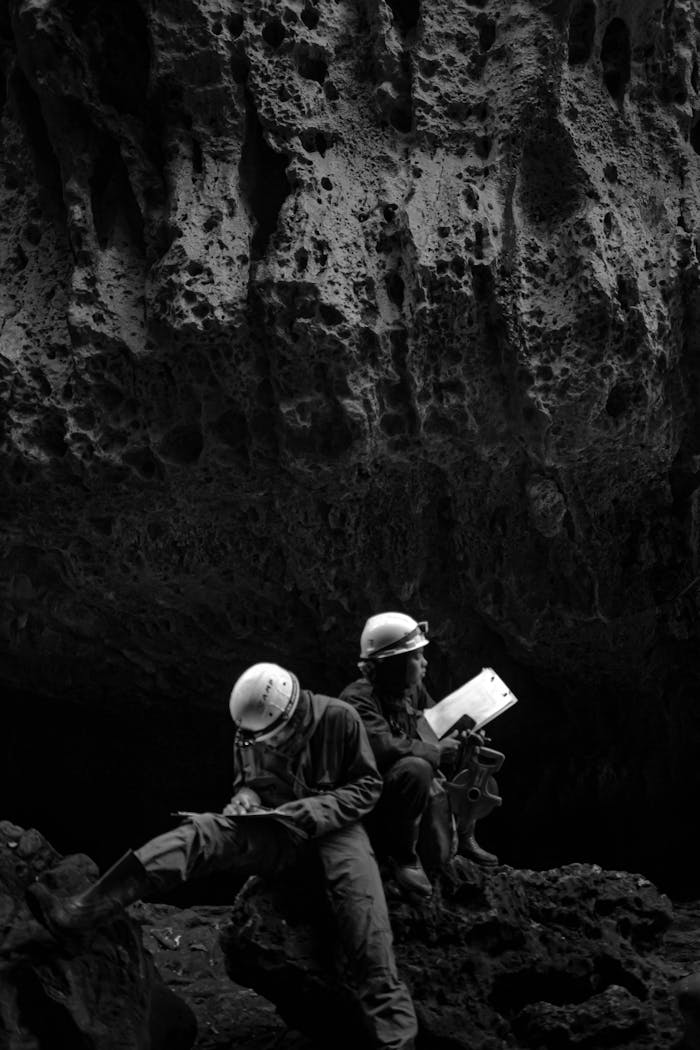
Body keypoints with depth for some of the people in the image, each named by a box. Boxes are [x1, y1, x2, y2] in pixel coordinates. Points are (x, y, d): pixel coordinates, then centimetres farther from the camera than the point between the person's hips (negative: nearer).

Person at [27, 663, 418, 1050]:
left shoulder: (339, 718, -13)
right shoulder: (252, 733, 1)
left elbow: (367, 786, -7)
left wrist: (311, 813, -20)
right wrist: (246, 795, -7)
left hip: (333, 825, -3)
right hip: (275, 826, 4)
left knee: (359, 893, -35)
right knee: (202, 832, -22)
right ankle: (82, 910, -37)